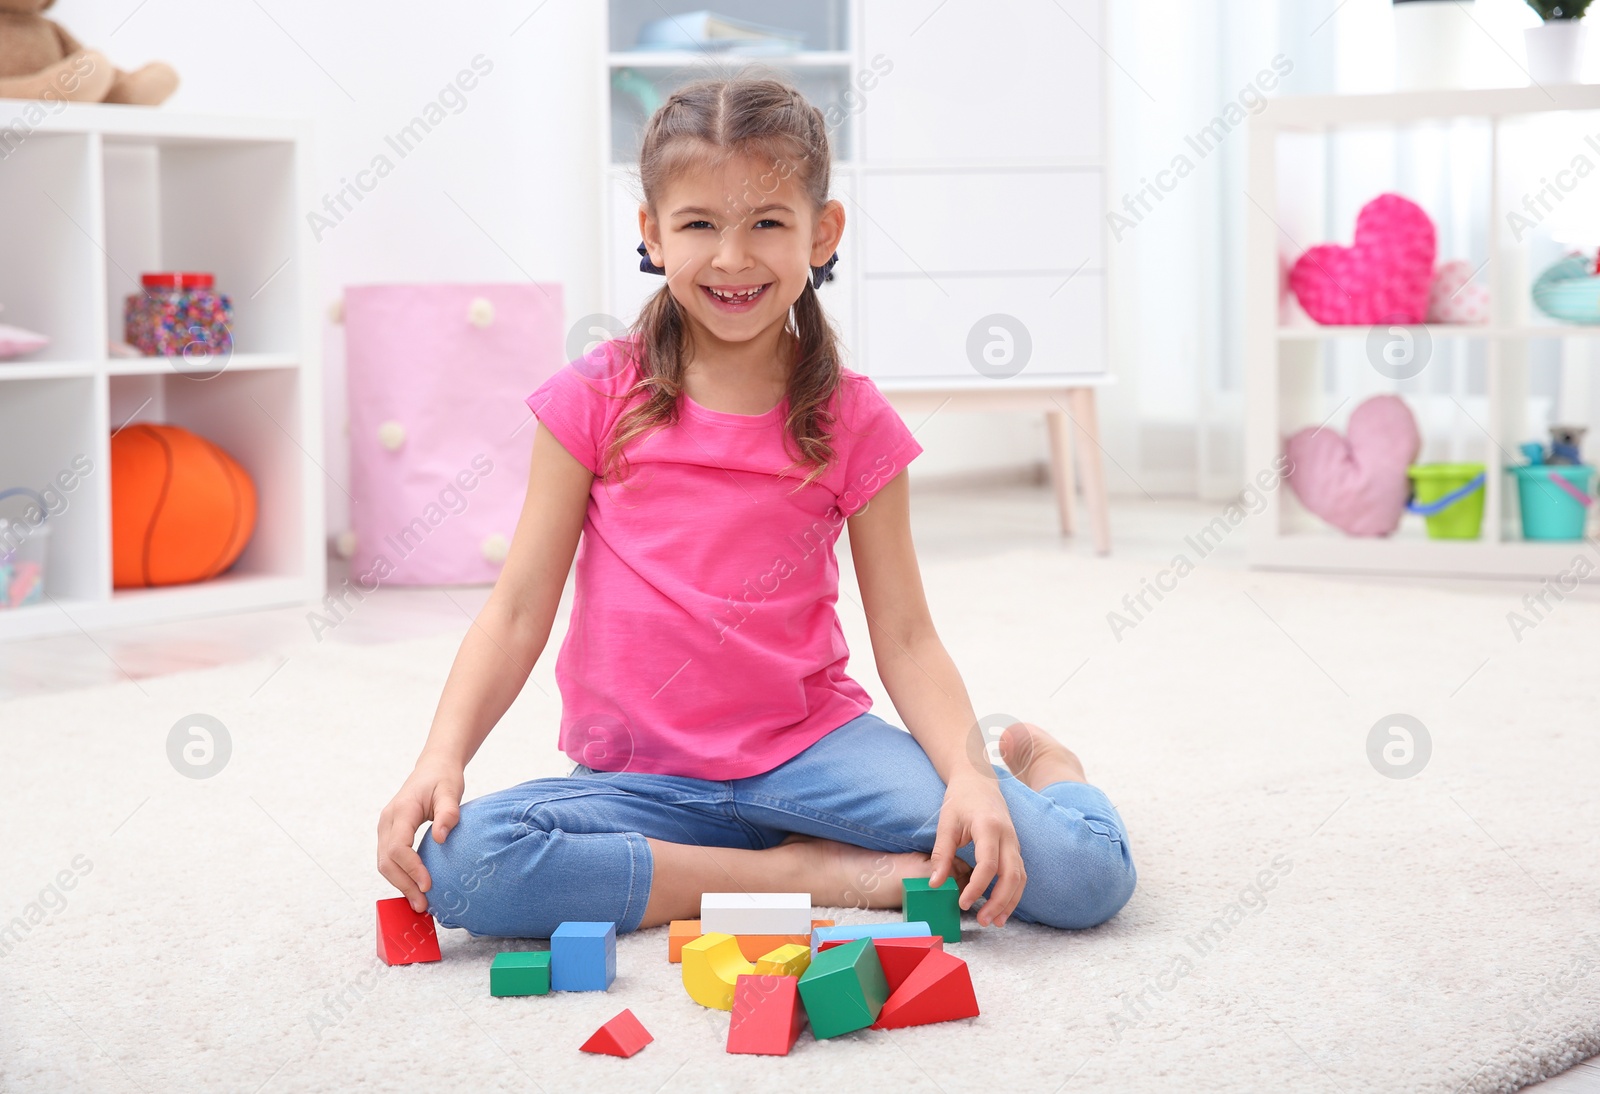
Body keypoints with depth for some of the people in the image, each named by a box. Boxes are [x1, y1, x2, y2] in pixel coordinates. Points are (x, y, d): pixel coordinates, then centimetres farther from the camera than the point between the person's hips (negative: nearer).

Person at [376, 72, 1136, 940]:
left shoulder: (853, 422, 1)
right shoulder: (596, 399, 0)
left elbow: (905, 639, -1)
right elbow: (517, 613, -1)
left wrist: (967, 775, -19)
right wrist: (441, 758, -16)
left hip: (810, 747, -1)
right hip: (644, 781, 1)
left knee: (1085, 874, -22)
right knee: (461, 865, -32)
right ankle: (814, 874, -18)